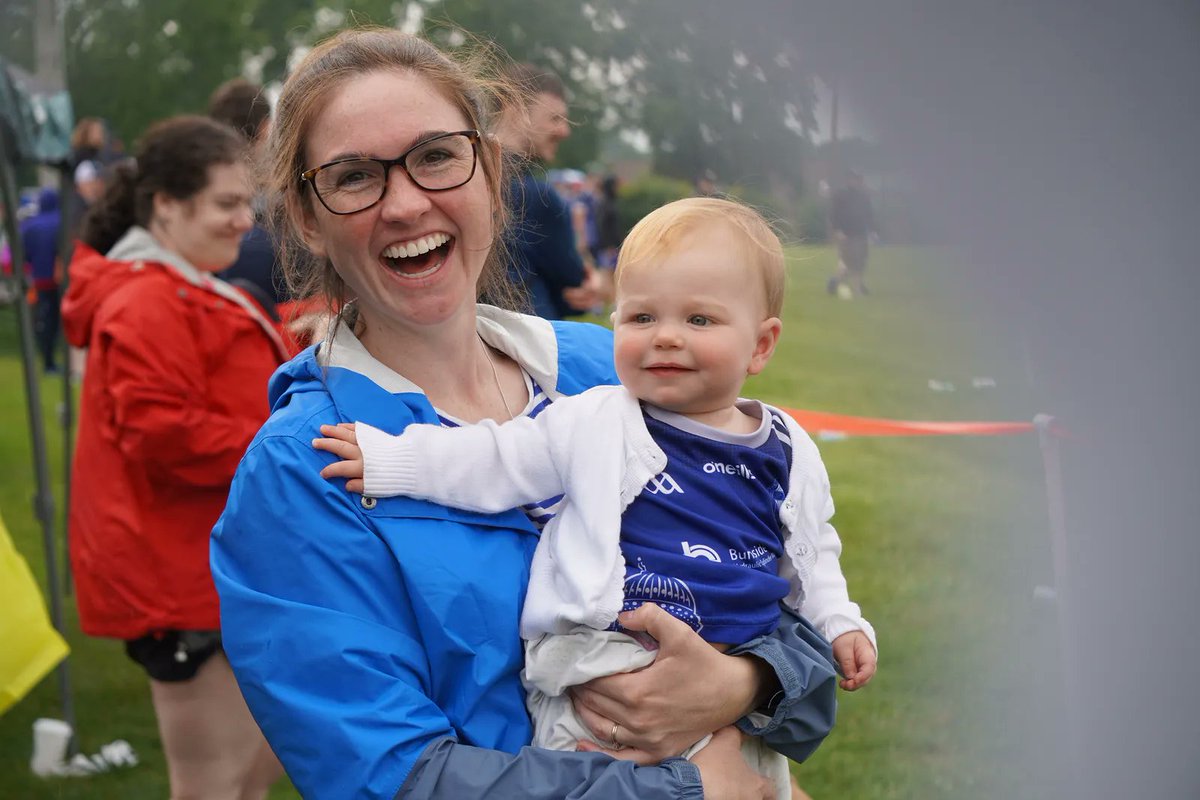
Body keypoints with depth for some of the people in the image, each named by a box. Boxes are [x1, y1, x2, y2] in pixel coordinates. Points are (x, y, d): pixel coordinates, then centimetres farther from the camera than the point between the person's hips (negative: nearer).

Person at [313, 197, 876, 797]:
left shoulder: (788, 453, 10)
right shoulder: (595, 424, 1)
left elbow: (810, 552, 23)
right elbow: (497, 459, 4)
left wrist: (839, 623, 16)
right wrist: (391, 459, 1)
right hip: (599, 671, -3)